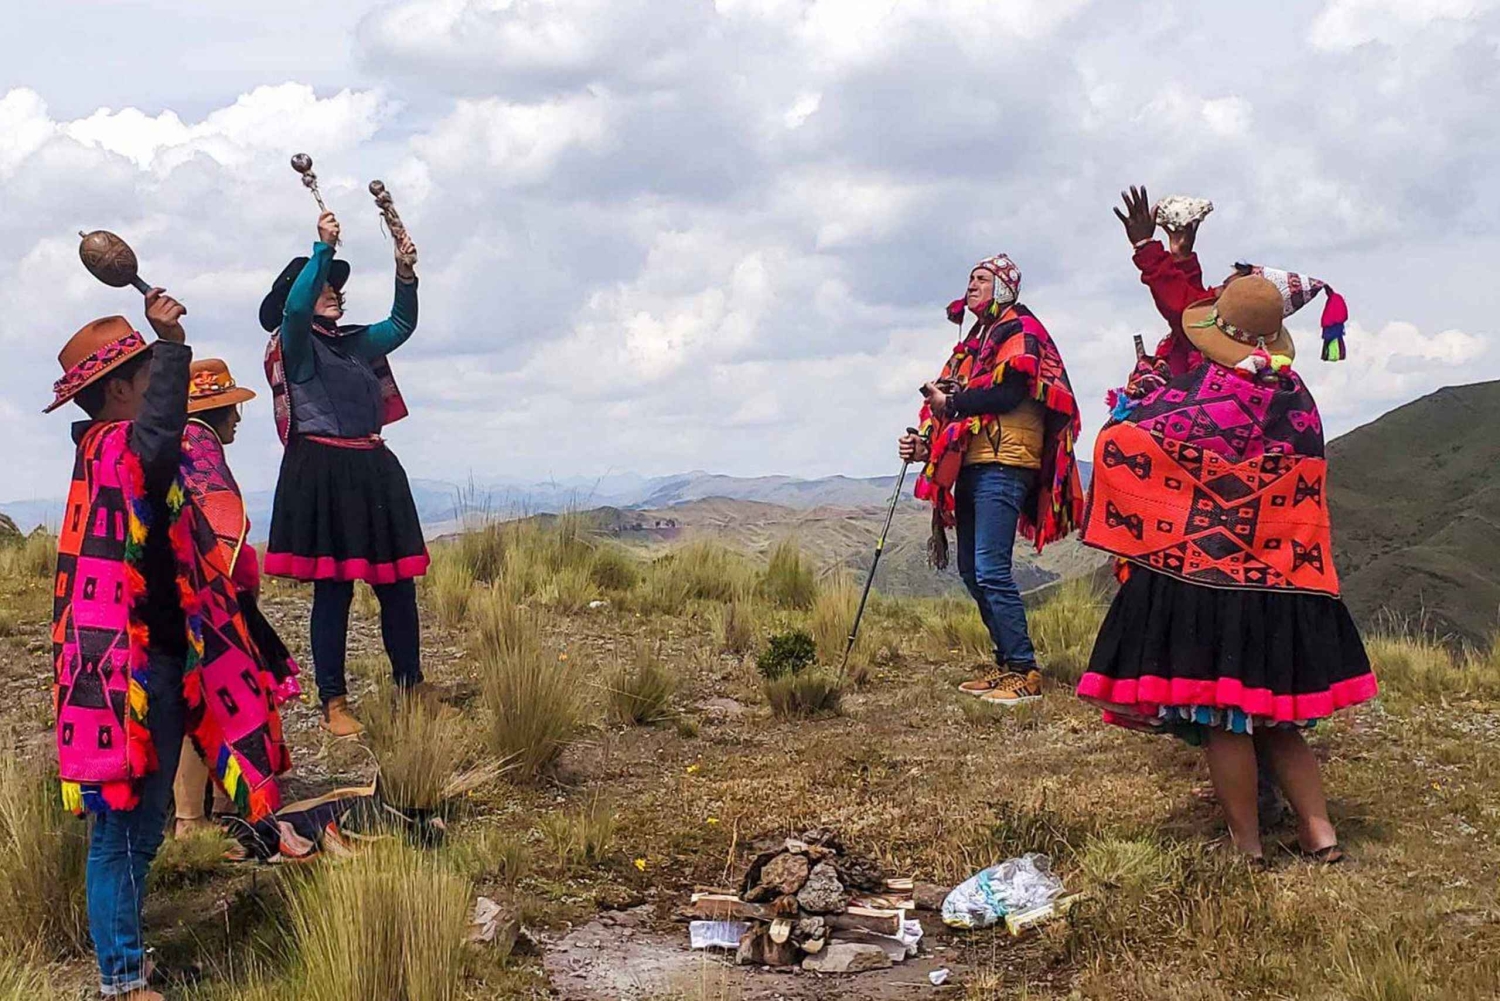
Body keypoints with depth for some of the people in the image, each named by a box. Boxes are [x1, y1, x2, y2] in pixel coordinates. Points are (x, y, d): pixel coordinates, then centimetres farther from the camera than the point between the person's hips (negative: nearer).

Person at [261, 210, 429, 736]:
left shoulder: (356, 343, 19)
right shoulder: (295, 345, 0)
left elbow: (402, 324, 16)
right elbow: (295, 307, -19)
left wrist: (405, 273, 1)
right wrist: (324, 248, -22)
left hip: (374, 471, 6)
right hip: (322, 472, -6)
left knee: (398, 583, 5)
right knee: (333, 588, -5)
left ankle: (413, 688, 14)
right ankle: (334, 704, 1)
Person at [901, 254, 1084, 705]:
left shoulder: (1019, 331, -3)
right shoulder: (974, 341, 24)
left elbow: (1006, 394, -18)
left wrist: (949, 402, -9)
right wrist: (926, 443, 6)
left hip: (1002, 465, -10)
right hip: (971, 465, 10)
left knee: (991, 569, -15)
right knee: (971, 570, 9)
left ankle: (1025, 672, -11)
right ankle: (1006, 662, 17)